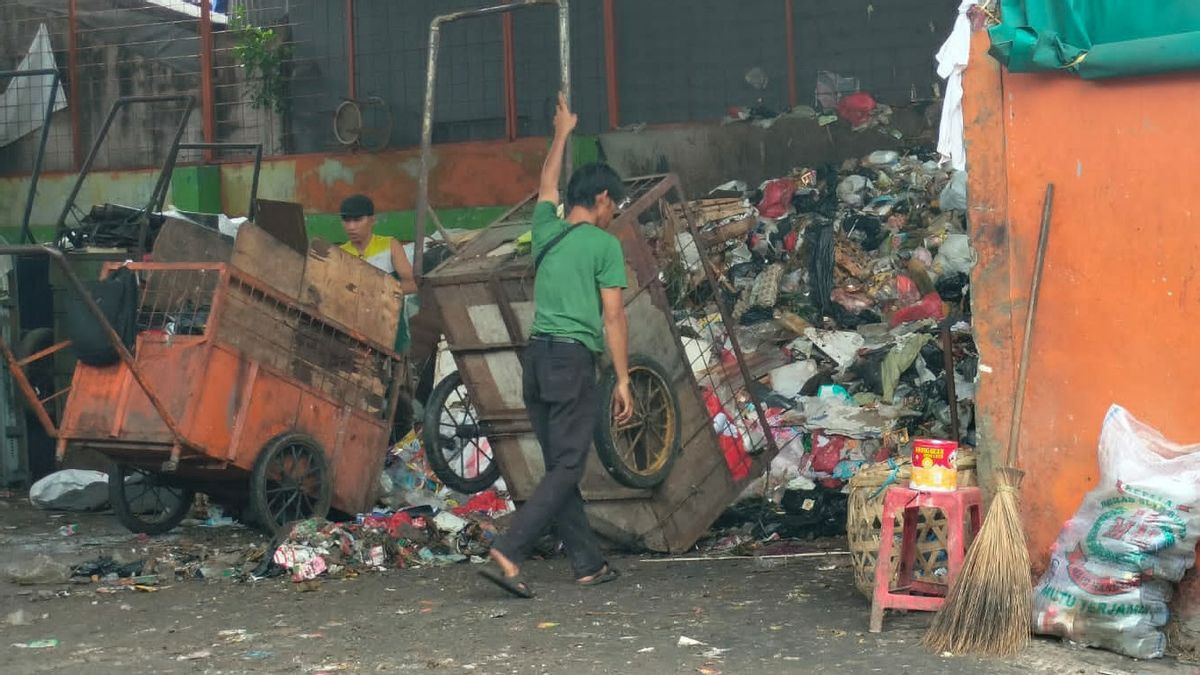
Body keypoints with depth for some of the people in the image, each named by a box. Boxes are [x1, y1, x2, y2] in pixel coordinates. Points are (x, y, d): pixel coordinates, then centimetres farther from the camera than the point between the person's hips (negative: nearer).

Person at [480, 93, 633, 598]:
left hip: (537, 356, 7)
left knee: (559, 466, 10)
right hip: (574, 358, -7)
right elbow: (613, 317, -4)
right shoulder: (604, 244, -1)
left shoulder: (547, 231, 14)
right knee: (567, 468, -6)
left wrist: (562, 133, 49)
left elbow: (547, 186, 35)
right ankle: (507, 554, -18)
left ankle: (589, 563, 14)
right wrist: (623, 379, 0)